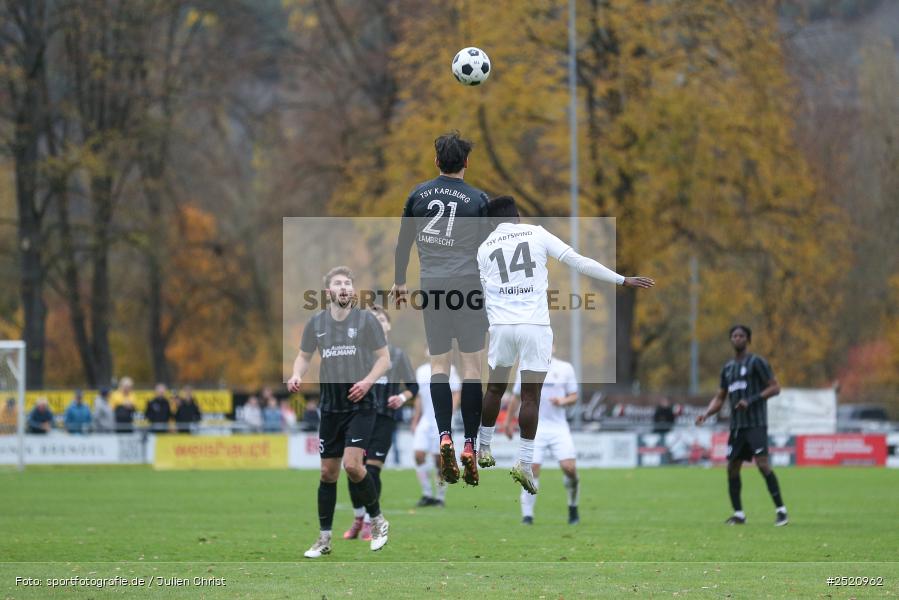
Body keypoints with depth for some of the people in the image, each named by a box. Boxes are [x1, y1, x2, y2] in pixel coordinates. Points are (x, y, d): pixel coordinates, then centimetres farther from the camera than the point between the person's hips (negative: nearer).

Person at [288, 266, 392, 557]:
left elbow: (384, 358, -2)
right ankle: (324, 538, 15)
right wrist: (296, 376, -6)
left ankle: (378, 520, 4)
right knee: (328, 472, 6)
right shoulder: (316, 323, 4)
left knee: (352, 465, -18)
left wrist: (368, 381, -19)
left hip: (360, 404, -4)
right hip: (331, 405, 4)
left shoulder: (366, 320, -5)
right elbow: (304, 356, 15)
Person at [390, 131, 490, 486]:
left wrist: (399, 283, 25)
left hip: (431, 286, 2)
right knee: (472, 366, 1)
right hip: (469, 286, -2)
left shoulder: (419, 194, 7)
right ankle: (469, 446, -4)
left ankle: (444, 437, -13)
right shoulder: (478, 199, 0)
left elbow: (403, 243, 13)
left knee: (439, 364, 7)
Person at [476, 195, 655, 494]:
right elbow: (578, 261, 0)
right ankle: (524, 463, -3)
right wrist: (623, 280, 3)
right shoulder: (537, 233, 5)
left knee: (495, 388, 20)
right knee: (531, 395, 1)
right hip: (535, 325, -2)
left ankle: (484, 450, 30)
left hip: (501, 325, 2)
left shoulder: (484, 248, 11)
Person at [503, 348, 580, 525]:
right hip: (534, 428, 0)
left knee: (569, 467, -11)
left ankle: (573, 507, 12)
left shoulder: (565, 369, 5)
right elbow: (516, 397, 18)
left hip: (558, 427, 0)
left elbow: (574, 396, 9)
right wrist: (508, 421, 20)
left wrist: (563, 401, -12)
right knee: (531, 469, -11)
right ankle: (527, 514, -4)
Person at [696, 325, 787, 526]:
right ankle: (738, 514, 13)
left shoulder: (756, 362, -3)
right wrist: (706, 414, 3)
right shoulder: (728, 368, 17)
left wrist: (751, 400, -17)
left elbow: (775, 387, -6)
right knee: (732, 468, 4)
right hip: (736, 425, 7)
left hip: (756, 424, -7)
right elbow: (719, 398, 21)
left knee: (763, 464, -17)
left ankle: (781, 511, -14)